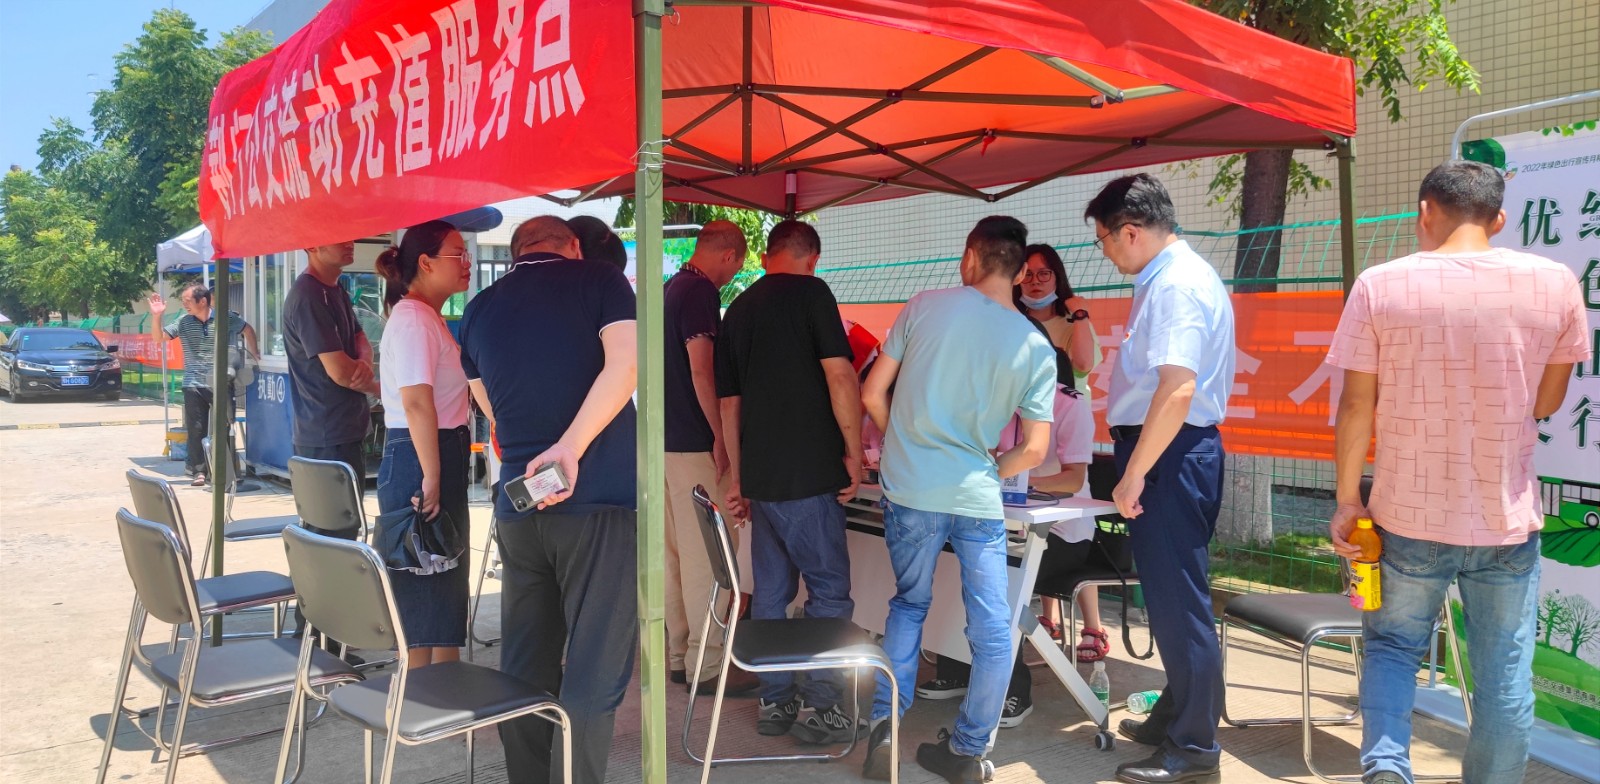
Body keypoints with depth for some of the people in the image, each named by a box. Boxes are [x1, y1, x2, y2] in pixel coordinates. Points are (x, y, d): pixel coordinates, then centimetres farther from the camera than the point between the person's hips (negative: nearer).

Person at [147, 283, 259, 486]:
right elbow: (159, 338, 3)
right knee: (196, 430, 3)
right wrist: (156, 316, -10)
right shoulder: (183, 322, 2)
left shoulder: (227, 318, -2)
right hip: (194, 386, 2)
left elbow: (248, 330, 14)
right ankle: (199, 471, 12)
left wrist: (255, 354, 15)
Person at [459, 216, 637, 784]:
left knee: (525, 666, 14)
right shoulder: (600, 280, 4)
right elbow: (625, 363, -14)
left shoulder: (480, 309, 16)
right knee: (593, 673, -2)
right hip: (599, 499, -5)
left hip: (517, 504, 5)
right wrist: (570, 448, -19)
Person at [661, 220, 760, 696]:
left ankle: (679, 655, 22)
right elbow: (701, 371, -20)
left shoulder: (672, 289, 16)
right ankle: (707, 665, 0)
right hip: (695, 443, -10)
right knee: (710, 554, -5)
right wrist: (721, 437, -15)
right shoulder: (702, 293, -14)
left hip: (669, 439, 10)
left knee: (678, 552, 14)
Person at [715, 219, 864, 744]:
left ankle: (775, 701, 19)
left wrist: (737, 480, 22)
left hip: (758, 476, 7)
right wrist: (853, 449, -5)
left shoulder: (738, 310, 15)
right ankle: (820, 706, 2)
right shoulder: (811, 292, -4)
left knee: (771, 589, 13)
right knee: (830, 589, 1)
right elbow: (839, 374, -14)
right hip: (807, 472, -6)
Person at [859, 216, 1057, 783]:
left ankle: (883, 729, 13)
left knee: (909, 604, 20)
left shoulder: (925, 306, -2)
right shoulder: (1036, 347, 0)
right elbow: (1033, 450, -2)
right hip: (977, 498, -1)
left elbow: (873, 395, 2)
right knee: (993, 631, 11)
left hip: (908, 489, 1)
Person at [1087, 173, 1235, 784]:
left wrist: (1135, 475, -22)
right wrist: (1134, 467, 20)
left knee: (1178, 601, -2)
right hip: (1163, 454, 11)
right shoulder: (1169, 278, 15)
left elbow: (1177, 390, -26)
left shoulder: (1180, 284, -17)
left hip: (1170, 457, -11)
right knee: (1169, 596, 20)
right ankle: (1177, 717, 35)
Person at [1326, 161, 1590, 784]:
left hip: (1409, 515, -1)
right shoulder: (1555, 283, -5)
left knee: (1391, 646, 18)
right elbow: (1547, 402, 4)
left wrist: (1348, 499, 2)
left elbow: (1356, 406, -8)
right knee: (1504, 675, 14)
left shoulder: (1380, 286, -9)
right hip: (1508, 519, 1)